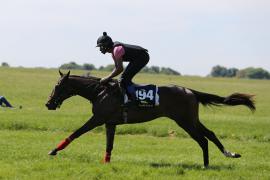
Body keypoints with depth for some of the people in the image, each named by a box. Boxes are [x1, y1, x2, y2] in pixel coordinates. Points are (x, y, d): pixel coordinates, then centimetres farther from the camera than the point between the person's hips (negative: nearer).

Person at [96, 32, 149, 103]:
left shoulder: (117, 49, -22)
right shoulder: (114, 50, 9)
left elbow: (120, 69, -26)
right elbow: (117, 67, 16)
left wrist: (107, 78, -21)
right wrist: (108, 77, 4)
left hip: (143, 57, -10)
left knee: (124, 79, -15)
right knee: (123, 79, 12)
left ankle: (132, 99, -12)